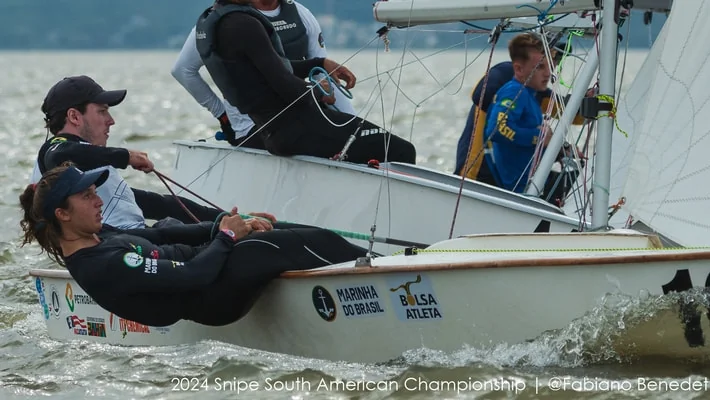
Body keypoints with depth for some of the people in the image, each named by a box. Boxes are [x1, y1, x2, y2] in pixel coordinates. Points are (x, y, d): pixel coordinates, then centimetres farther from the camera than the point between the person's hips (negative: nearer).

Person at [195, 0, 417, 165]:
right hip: (297, 127, -11)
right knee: (402, 152, -11)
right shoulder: (243, 25, -21)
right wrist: (319, 95, -3)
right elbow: (284, 84, -23)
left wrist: (320, 63, 7)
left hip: (273, 132, 11)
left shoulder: (208, 22, 11)